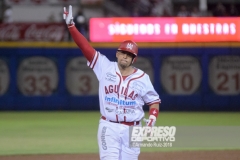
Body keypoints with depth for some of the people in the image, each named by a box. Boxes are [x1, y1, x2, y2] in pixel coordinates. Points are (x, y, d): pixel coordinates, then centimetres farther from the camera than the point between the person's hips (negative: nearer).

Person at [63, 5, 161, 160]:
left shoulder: (142, 77, -2)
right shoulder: (105, 68, -2)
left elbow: (154, 101, 6)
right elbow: (85, 46, -7)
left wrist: (152, 118, -13)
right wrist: (71, 25, -16)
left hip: (132, 129, 1)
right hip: (109, 127, -1)